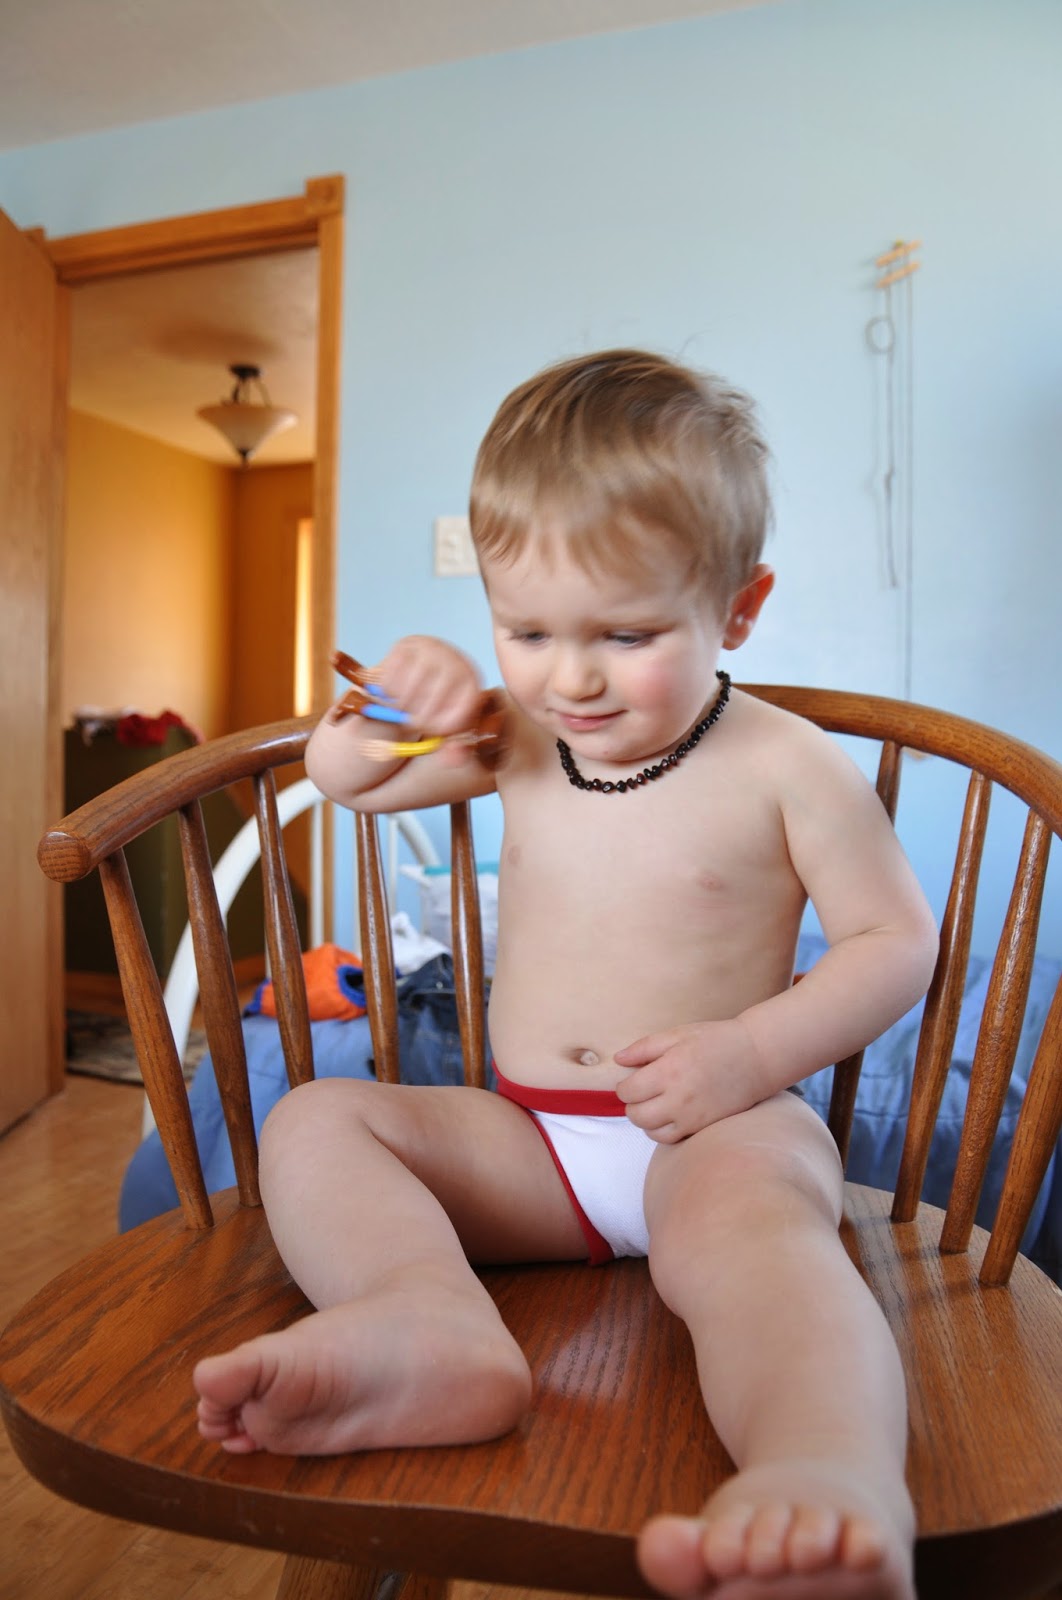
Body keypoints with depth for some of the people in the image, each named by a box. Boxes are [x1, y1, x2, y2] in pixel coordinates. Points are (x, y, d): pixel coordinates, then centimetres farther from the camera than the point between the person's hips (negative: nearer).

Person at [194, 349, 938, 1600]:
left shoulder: (782, 764, -5)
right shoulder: (518, 740, 7)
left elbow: (896, 941, -1)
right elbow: (338, 775, 14)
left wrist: (753, 1049, -17)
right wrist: (398, 695, -10)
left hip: (715, 1132, -4)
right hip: (528, 1141, 5)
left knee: (740, 1213, -39)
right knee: (311, 1122, -14)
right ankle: (430, 1319, -41)